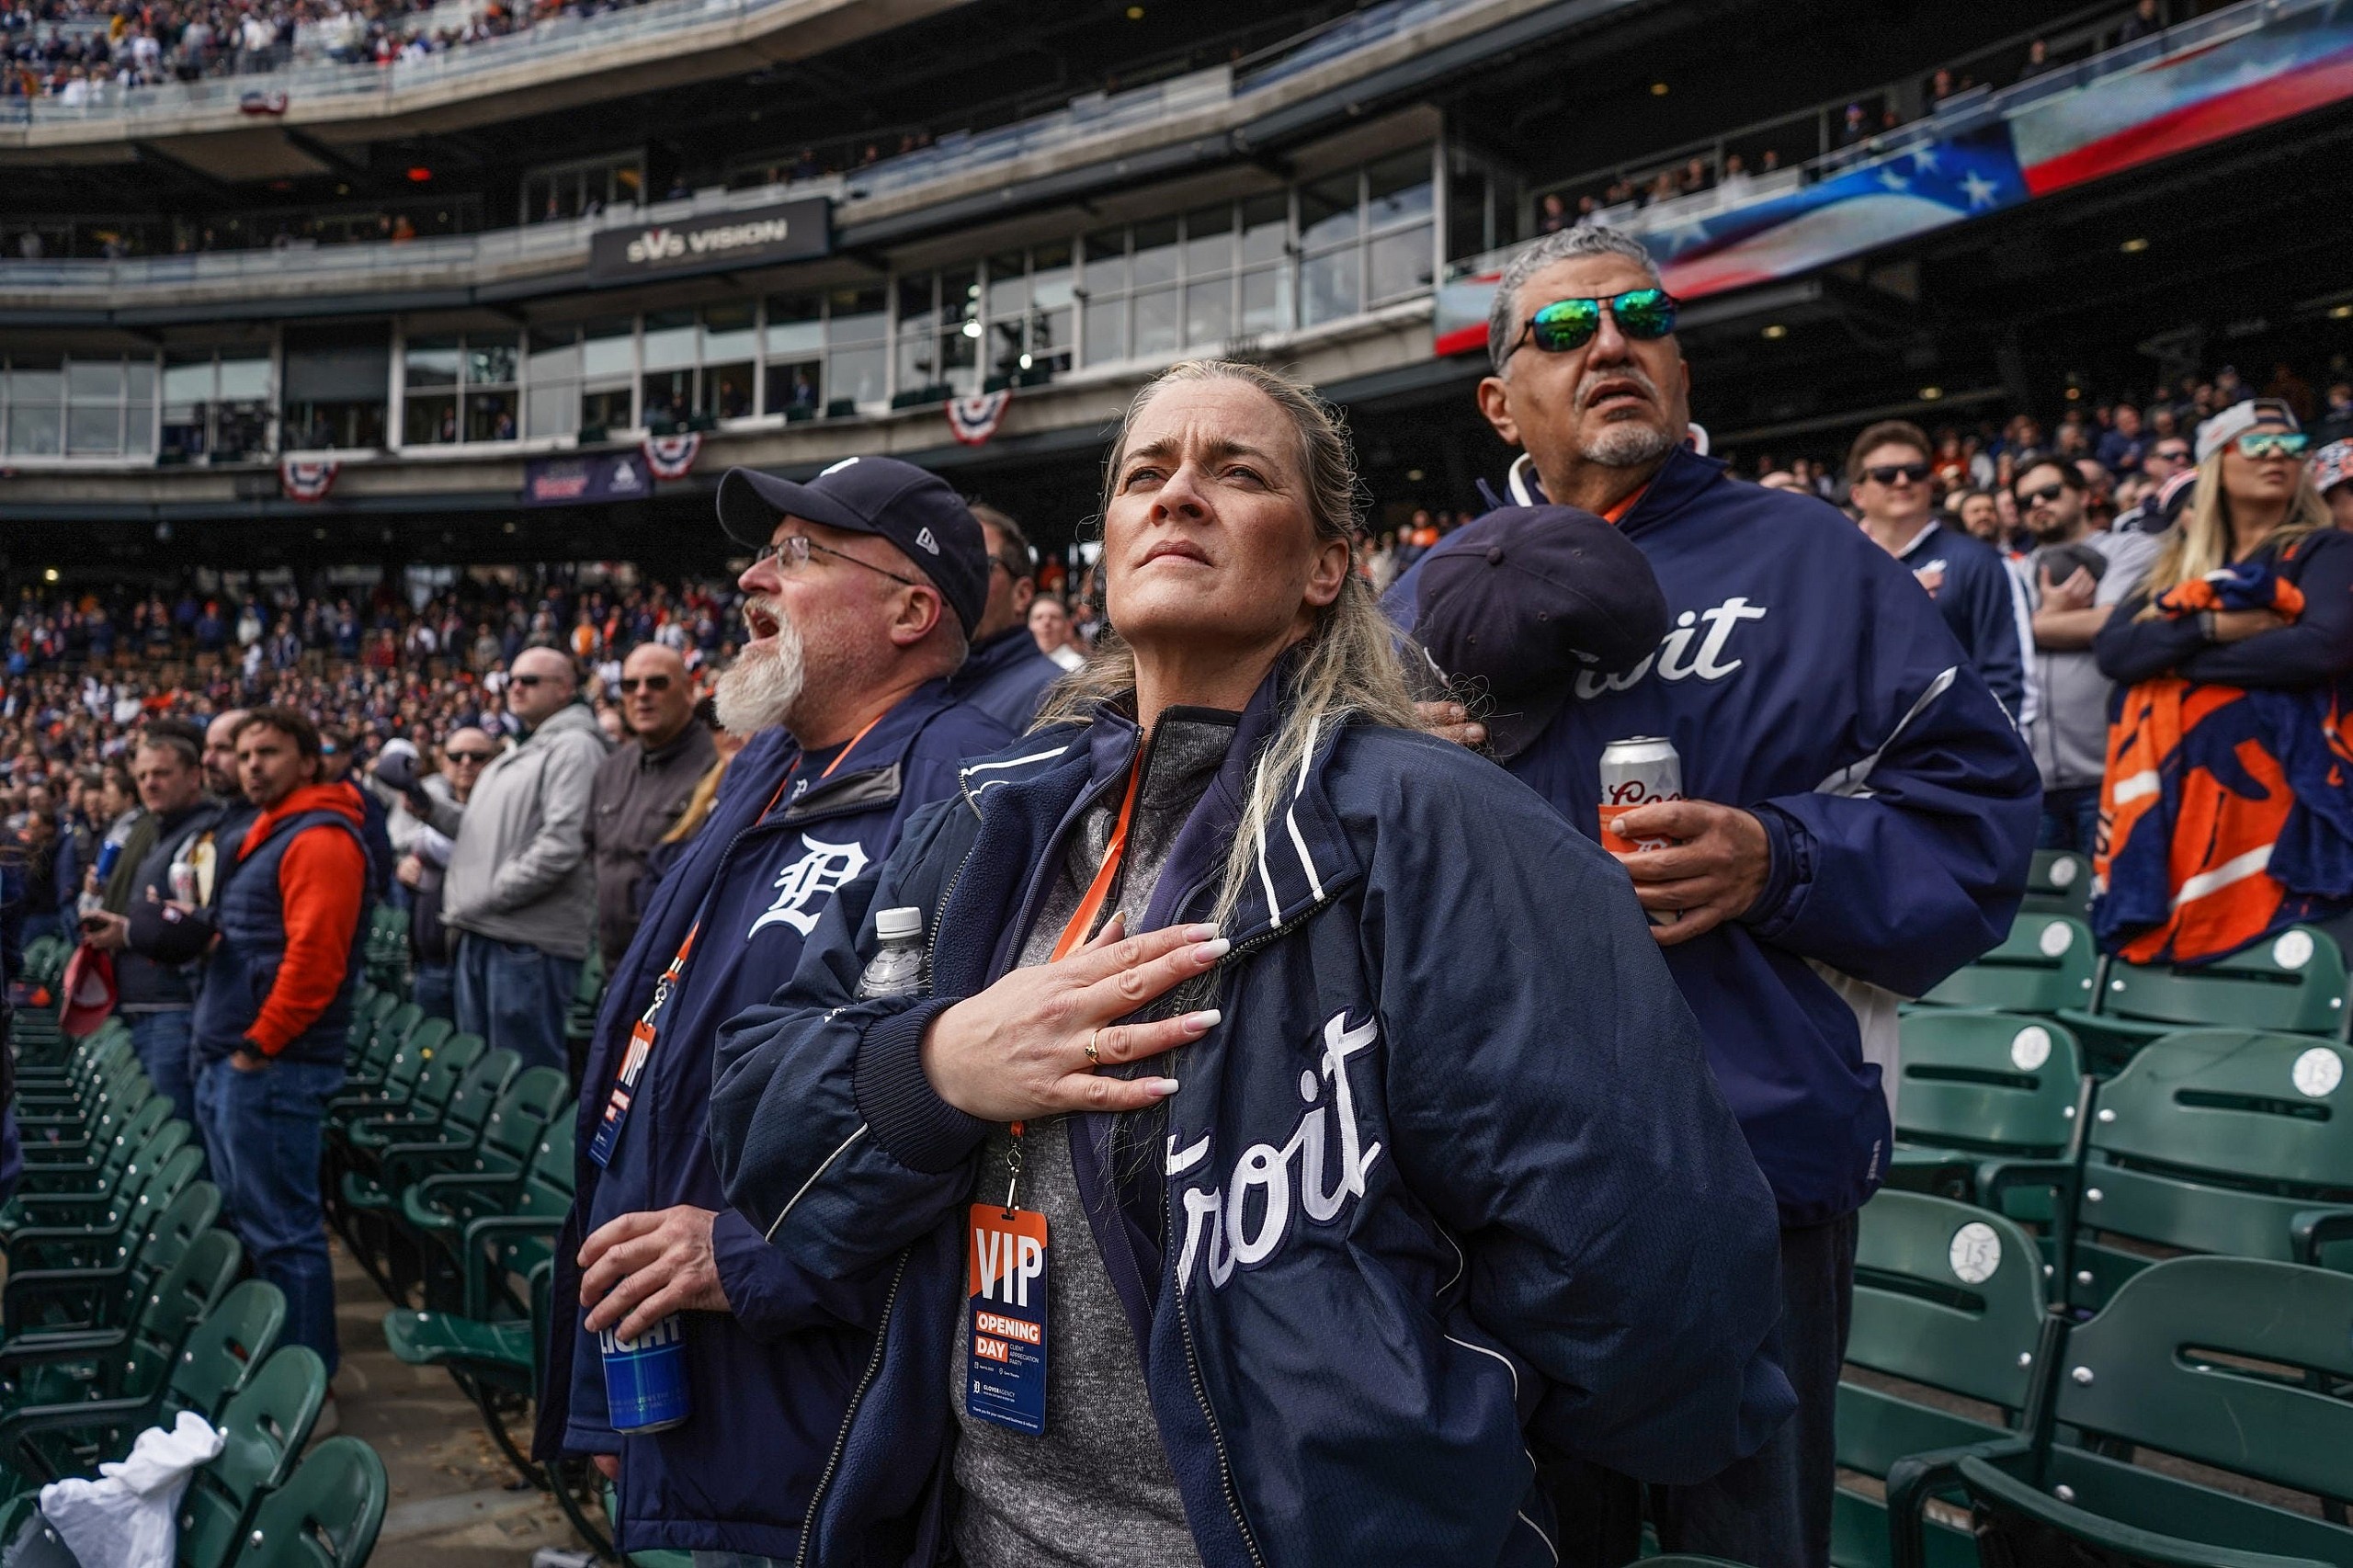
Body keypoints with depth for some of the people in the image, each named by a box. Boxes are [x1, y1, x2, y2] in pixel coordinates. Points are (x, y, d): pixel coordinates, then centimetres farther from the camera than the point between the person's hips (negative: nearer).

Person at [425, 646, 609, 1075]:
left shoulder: (573, 748, -9)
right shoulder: (520, 753, 22)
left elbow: (562, 843, -20)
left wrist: (486, 898, -16)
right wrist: (431, 808, 9)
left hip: (528, 941, -10)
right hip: (481, 935, 10)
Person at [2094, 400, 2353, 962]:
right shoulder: (2177, 567, 17)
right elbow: (2111, 650, 2)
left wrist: (2173, 658, -7)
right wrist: (2210, 626, -13)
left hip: (2274, 793, -4)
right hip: (2174, 798, 4)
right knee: (2171, 947, 5)